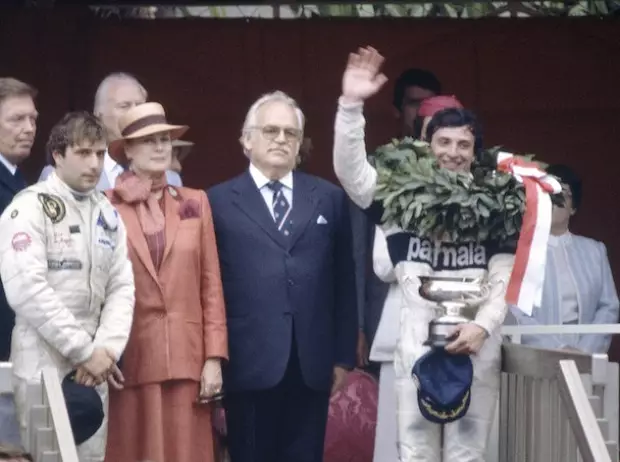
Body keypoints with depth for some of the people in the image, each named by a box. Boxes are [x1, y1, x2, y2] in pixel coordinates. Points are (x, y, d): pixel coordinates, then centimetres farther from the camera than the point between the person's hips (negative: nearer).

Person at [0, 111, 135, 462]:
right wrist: (84, 352, -16)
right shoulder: (29, 208, -8)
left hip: (93, 370, 6)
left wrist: (106, 349, -10)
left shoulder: (108, 215, 12)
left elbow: (121, 288, 7)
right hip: (43, 367, -5)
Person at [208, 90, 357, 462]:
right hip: (250, 363, -2)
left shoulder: (329, 199, 11)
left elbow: (344, 282, 10)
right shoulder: (220, 201, 4)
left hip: (311, 364, 2)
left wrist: (344, 356, 5)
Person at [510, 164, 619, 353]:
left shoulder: (594, 250, 16)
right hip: (537, 356, -2)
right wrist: (556, 348, -15)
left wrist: (587, 349, -6)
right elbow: (514, 312, -6)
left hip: (585, 356, 2)